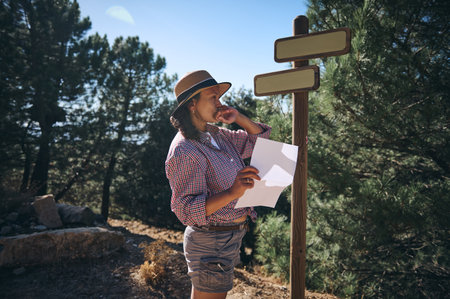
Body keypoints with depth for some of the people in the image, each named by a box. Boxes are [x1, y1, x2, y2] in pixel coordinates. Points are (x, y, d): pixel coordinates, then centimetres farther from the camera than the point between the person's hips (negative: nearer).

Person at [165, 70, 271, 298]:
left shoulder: (216, 135, 6)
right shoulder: (184, 151, -22)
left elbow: (260, 140, 13)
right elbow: (186, 210, -27)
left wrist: (238, 118, -4)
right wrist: (232, 193, -39)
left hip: (231, 235, 9)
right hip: (211, 242, -9)